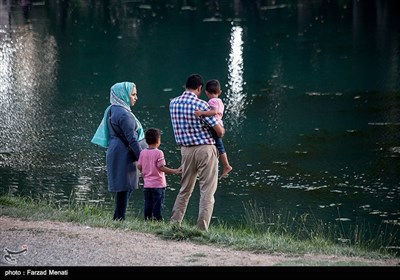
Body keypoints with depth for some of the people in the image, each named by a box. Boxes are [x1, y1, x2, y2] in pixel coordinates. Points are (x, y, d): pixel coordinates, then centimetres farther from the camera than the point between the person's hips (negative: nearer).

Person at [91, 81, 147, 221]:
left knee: (123, 188, 13)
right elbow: (131, 139, -18)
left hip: (115, 152, 10)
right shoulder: (123, 114, -17)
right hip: (124, 155, -10)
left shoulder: (112, 110, 13)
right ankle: (119, 218, -2)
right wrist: (142, 158, -15)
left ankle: (118, 218, 15)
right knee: (125, 188, -4)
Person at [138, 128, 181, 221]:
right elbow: (161, 167, -17)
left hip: (147, 184, 5)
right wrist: (175, 171, -14)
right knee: (157, 205, -1)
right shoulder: (158, 153, -12)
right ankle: (158, 220, -2)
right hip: (158, 184, -5)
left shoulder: (143, 152, 4)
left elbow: (139, 166, 6)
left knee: (148, 205, 9)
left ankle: (148, 220, 10)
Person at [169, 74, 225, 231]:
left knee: (185, 189, 17)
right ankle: (202, 229, -4)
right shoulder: (201, 105, -15)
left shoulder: (173, 103, 3)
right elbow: (219, 131, -13)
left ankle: (174, 224, 16)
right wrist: (222, 129, 12)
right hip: (205, 149, -5)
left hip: (186, 149, 5)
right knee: (207, 191, 0)